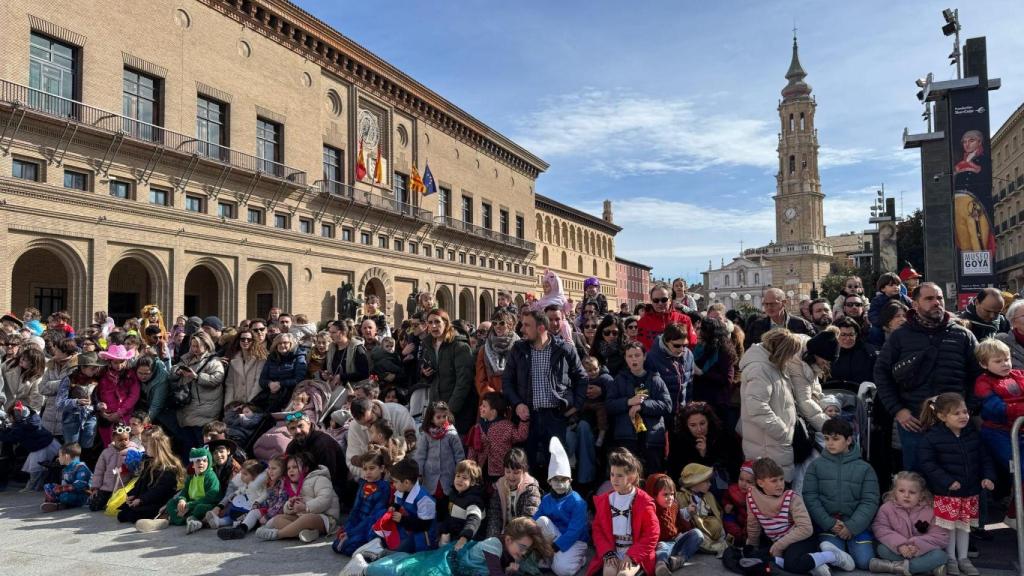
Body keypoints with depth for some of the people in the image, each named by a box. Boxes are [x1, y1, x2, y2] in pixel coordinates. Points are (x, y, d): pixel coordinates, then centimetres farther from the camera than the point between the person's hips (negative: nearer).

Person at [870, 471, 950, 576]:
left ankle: (894, 566, -32)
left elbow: (941, 536, -12)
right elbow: (880, 530, -12)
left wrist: (918, 545, -26)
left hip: (921, 552, 0)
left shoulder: (930, 511, -6)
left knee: (940, 555, -28)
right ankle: (930, 567, -27)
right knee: (883, 549, -28)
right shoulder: (887, 508, -5)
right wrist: (899, 544, -28)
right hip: (898, 551, 0)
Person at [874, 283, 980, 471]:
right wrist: (897, 410, -5)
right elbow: (881, 372, 3)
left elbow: (978, 373, 8)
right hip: (912, 421, -1)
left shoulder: (963, 335, 7)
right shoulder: (900, 336, 4)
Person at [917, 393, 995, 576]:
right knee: (949, 524, 3)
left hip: (970, 491, 5)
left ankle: (963, 558, 29)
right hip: (945, 493, -5)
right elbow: (927, 463, -16)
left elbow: (984, 458, 10)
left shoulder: (973, 434, 2)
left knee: (965, 523, 15)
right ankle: (950, 559, 19)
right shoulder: (931, 437, -16)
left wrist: (987, 477, -4)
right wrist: (947, 481, -21)